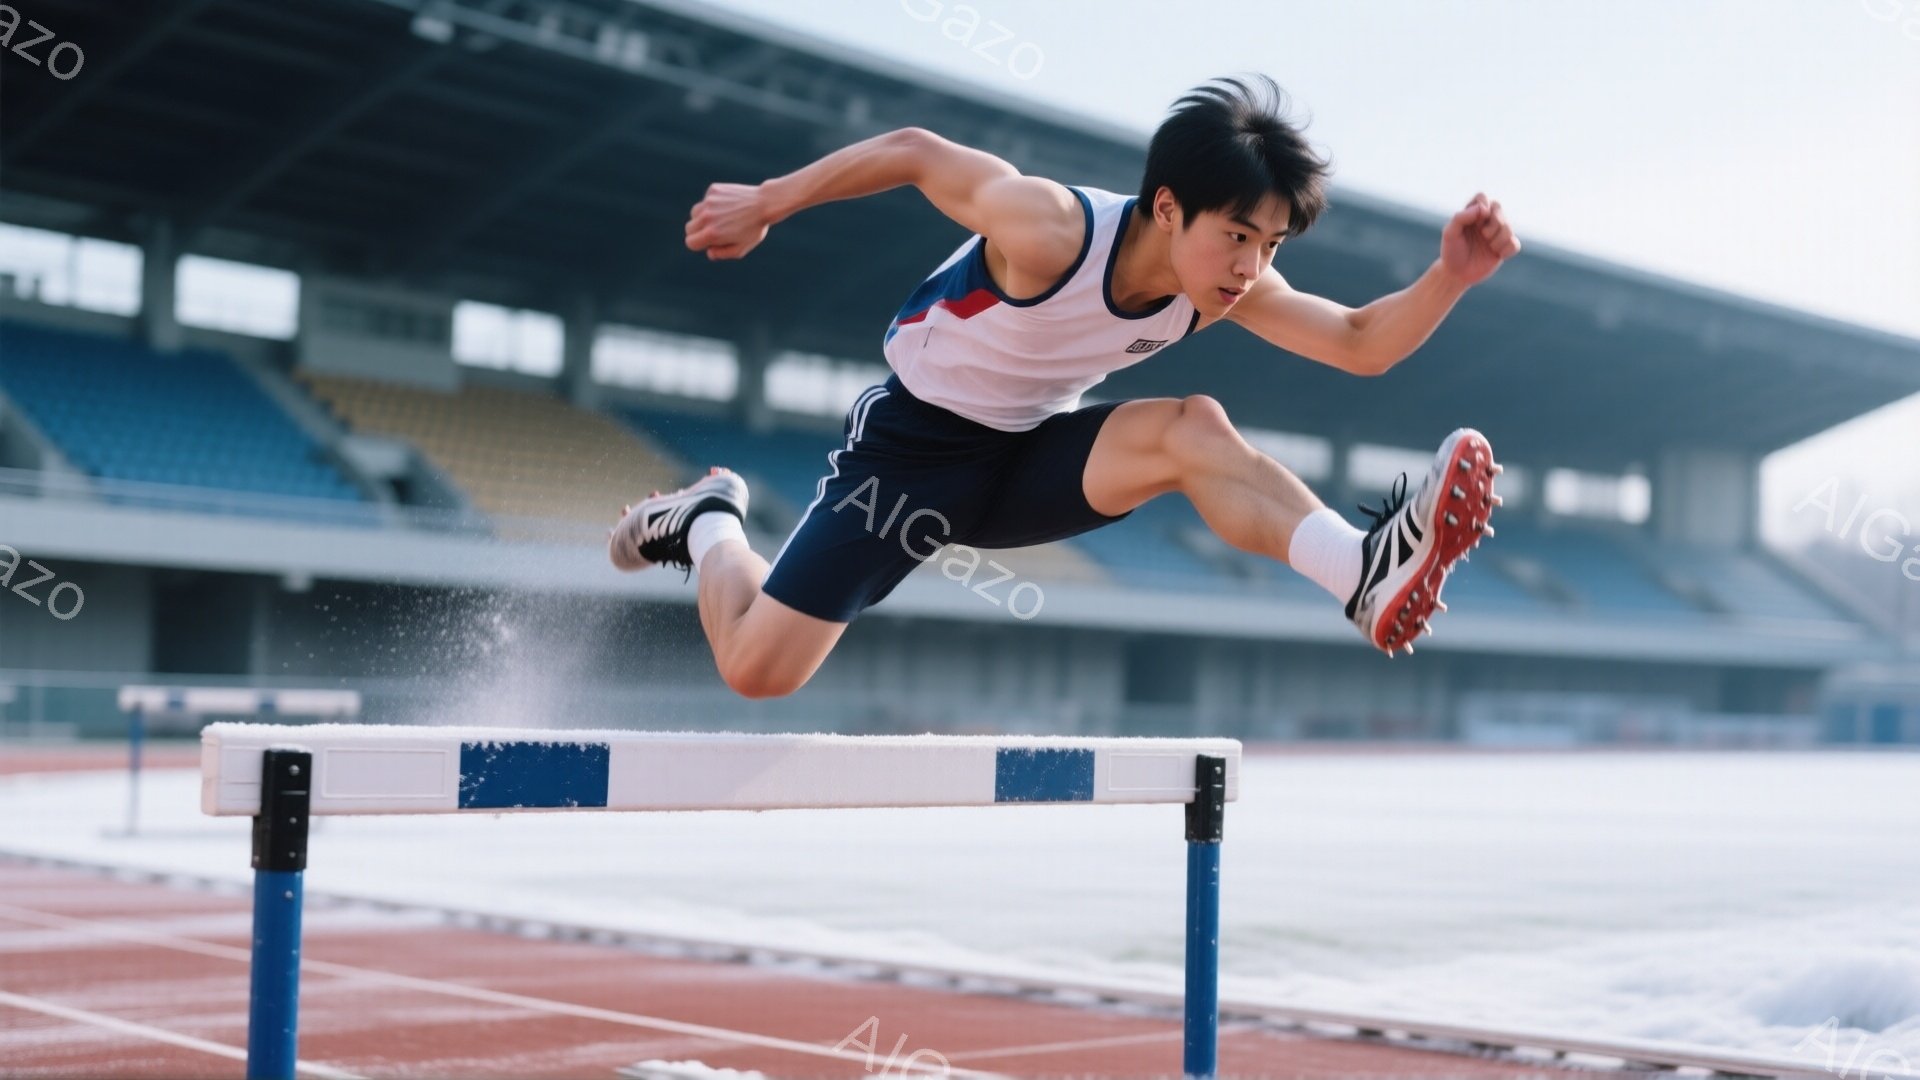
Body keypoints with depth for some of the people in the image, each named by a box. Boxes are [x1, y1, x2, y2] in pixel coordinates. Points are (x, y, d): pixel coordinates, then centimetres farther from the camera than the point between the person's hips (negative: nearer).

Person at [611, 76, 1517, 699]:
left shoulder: (1229, 287, -13)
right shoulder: (1052, 230, -31)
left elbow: (1361, 344, -10)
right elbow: (914, 152, -19)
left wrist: (1449, 278, -28)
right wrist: (763, 204, -10)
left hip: (1033, 457, 4)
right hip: (911, 446, -4)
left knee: (1190, 430, -25)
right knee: (756, 668, -8)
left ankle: (1367, 573, -34)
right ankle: (712, 522, 20)